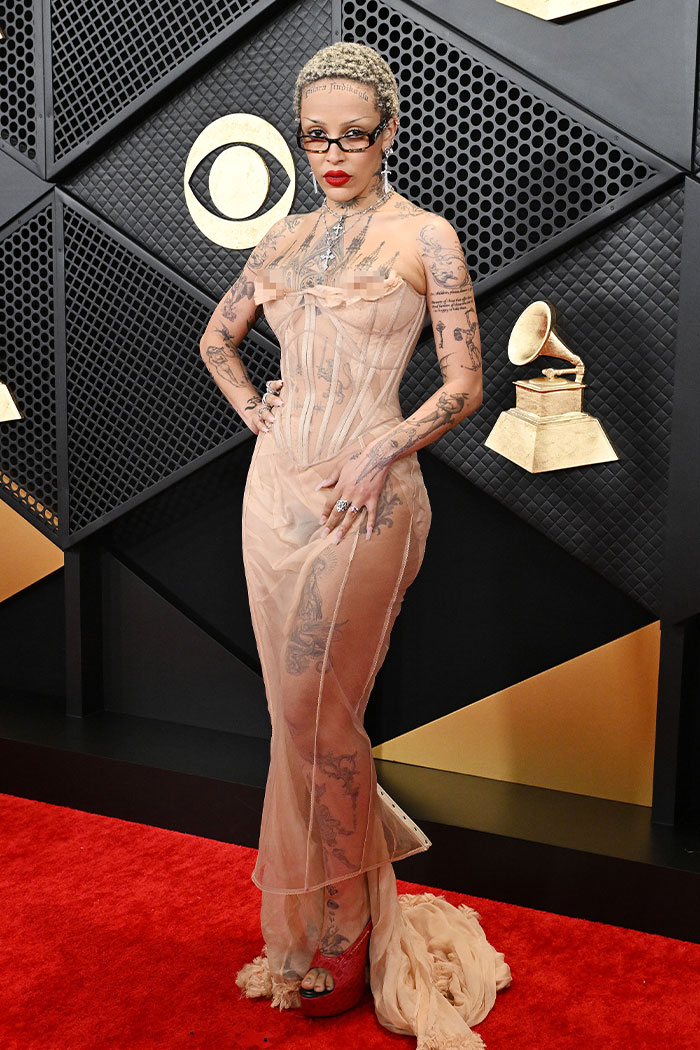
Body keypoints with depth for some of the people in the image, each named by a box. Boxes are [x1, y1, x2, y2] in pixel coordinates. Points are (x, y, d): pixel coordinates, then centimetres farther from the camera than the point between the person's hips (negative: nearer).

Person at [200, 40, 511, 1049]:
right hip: (276, 483, 6)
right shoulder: (288, 236, 14)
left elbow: (465, 383, -4)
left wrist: (383, 454, -16)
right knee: (300, 704, 11)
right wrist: (254, 412, 10)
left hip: (361, 493, -5)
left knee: (317, 711, -1)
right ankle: (315, 905, 32)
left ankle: (340, 932, 20)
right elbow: (217, 338, 26)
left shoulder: (426, 236, -2)